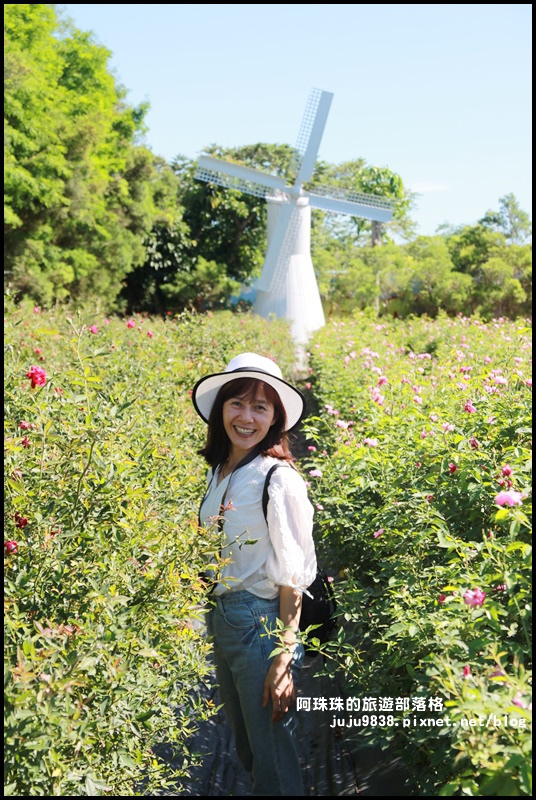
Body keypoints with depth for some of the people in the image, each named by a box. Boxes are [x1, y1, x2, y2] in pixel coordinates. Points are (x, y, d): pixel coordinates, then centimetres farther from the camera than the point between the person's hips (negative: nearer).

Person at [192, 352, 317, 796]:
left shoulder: (278, 479, -18)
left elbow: (293, 576, -19)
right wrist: (214, 616, 9)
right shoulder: (218, 472, 4)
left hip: (262, 624, -8)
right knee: (244, 744, 23)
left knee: (273, 757, 7)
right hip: (220, 621, 8)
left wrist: (284, 657, -21)